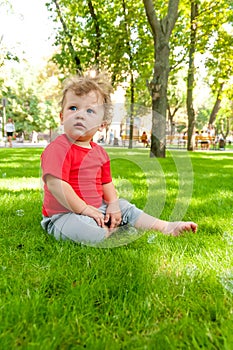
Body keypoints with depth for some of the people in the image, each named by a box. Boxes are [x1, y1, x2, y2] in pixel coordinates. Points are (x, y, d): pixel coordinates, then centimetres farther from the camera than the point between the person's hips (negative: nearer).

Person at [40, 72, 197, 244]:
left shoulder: (99, 151, 8)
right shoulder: (58, 148, -19)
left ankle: (166, 227, 15)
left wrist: (113, 205, -1)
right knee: (85, 230, -35)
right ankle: (111, 231, -5)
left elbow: (106, 183, 15)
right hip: (65, 214, -8)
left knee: (125, 207, 8)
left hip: (97, 209, 8)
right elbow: (55, 184, -27)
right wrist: (83, 209, -23)